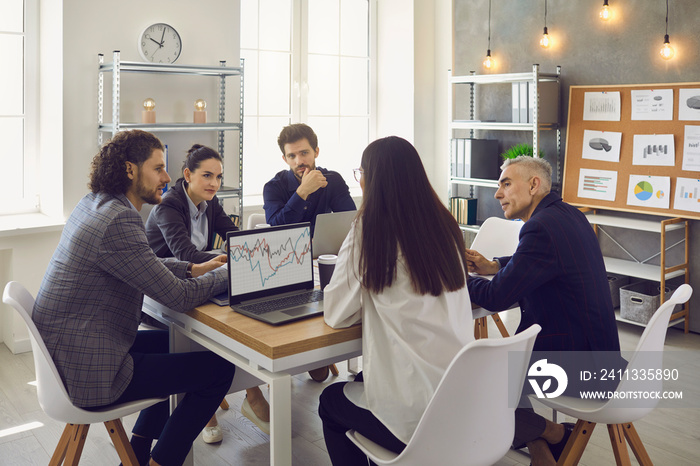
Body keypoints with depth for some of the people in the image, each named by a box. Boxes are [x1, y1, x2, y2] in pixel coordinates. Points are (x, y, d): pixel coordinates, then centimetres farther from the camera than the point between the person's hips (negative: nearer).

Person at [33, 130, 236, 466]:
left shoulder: (94, 204, 6)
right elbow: (180, 298, -22)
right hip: (86, 373, -10)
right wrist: (229, 273, -7)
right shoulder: (118, 221, -25)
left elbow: (144, 266, 19)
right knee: (219, 368, -4)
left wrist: (194, 268, 8)